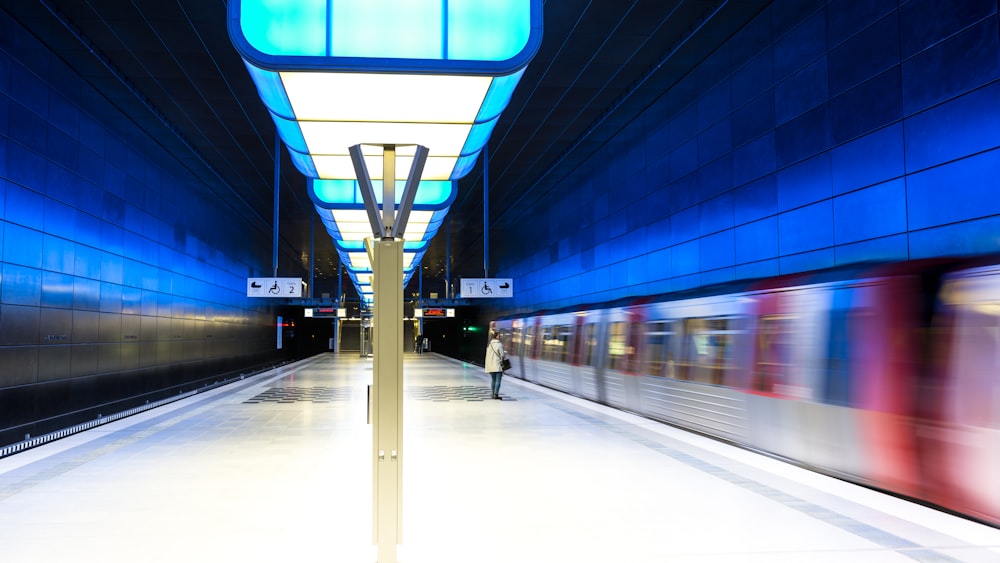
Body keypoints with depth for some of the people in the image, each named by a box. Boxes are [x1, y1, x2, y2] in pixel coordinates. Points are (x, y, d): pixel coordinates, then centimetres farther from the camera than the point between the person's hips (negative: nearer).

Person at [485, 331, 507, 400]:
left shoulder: (489, 345, 9)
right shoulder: (499, 344, -12)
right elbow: (502, 355, -12)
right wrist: (505, 352, 10)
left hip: (490, 366, 7)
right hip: (498, 365, -7)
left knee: (493, 380, 16)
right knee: (498, 380, -6)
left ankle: (493, 394, 17)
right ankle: (496, 394, -12)